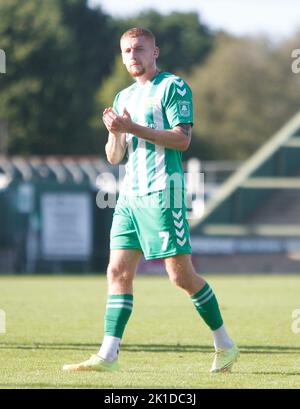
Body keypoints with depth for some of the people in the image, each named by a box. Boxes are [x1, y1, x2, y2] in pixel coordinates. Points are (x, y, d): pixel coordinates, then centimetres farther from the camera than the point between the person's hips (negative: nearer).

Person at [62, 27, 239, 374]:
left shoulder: (172, 87, -3)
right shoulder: (124, 97, 20)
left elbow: (182, 138, -14)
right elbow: (114, 157, 19)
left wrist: (133, 128, -18)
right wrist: (115, 133, -3)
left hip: (162, 192, -7)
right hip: (130, 195, 7)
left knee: (181, 274, -6)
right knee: (118, 272, -2)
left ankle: (224, 345, 6)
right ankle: (108, 355, -5)